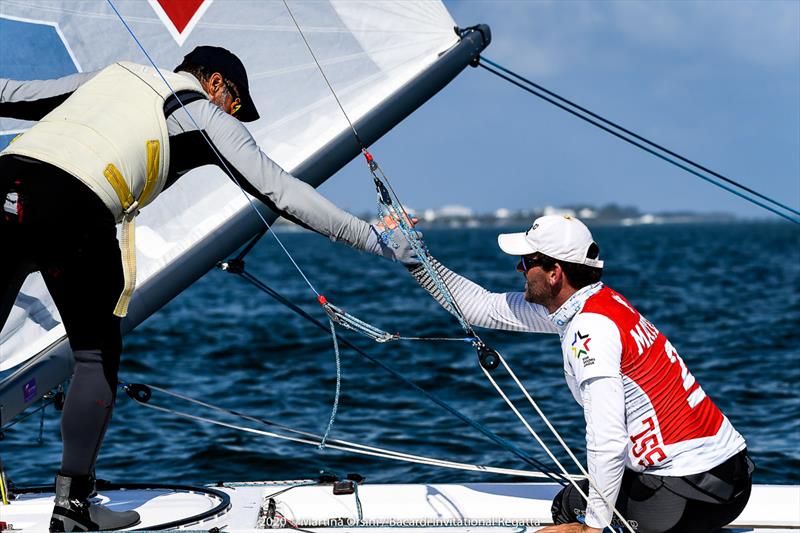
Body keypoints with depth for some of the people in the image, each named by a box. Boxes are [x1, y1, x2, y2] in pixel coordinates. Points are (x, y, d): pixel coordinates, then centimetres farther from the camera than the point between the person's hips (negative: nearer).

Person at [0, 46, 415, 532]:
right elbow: (281, 191, 13)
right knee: (99, 353, 12)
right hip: (74, 207, -5)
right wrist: (370, 237, 18)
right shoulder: (207, 116, 17)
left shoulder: (112, 75, 32)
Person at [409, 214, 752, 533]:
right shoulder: (593, 302, 7)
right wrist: (417, 260, 16)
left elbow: (607, 442, -27)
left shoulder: (588, 330, -20)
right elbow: (484, 308, 16)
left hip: (691, 488, -9)